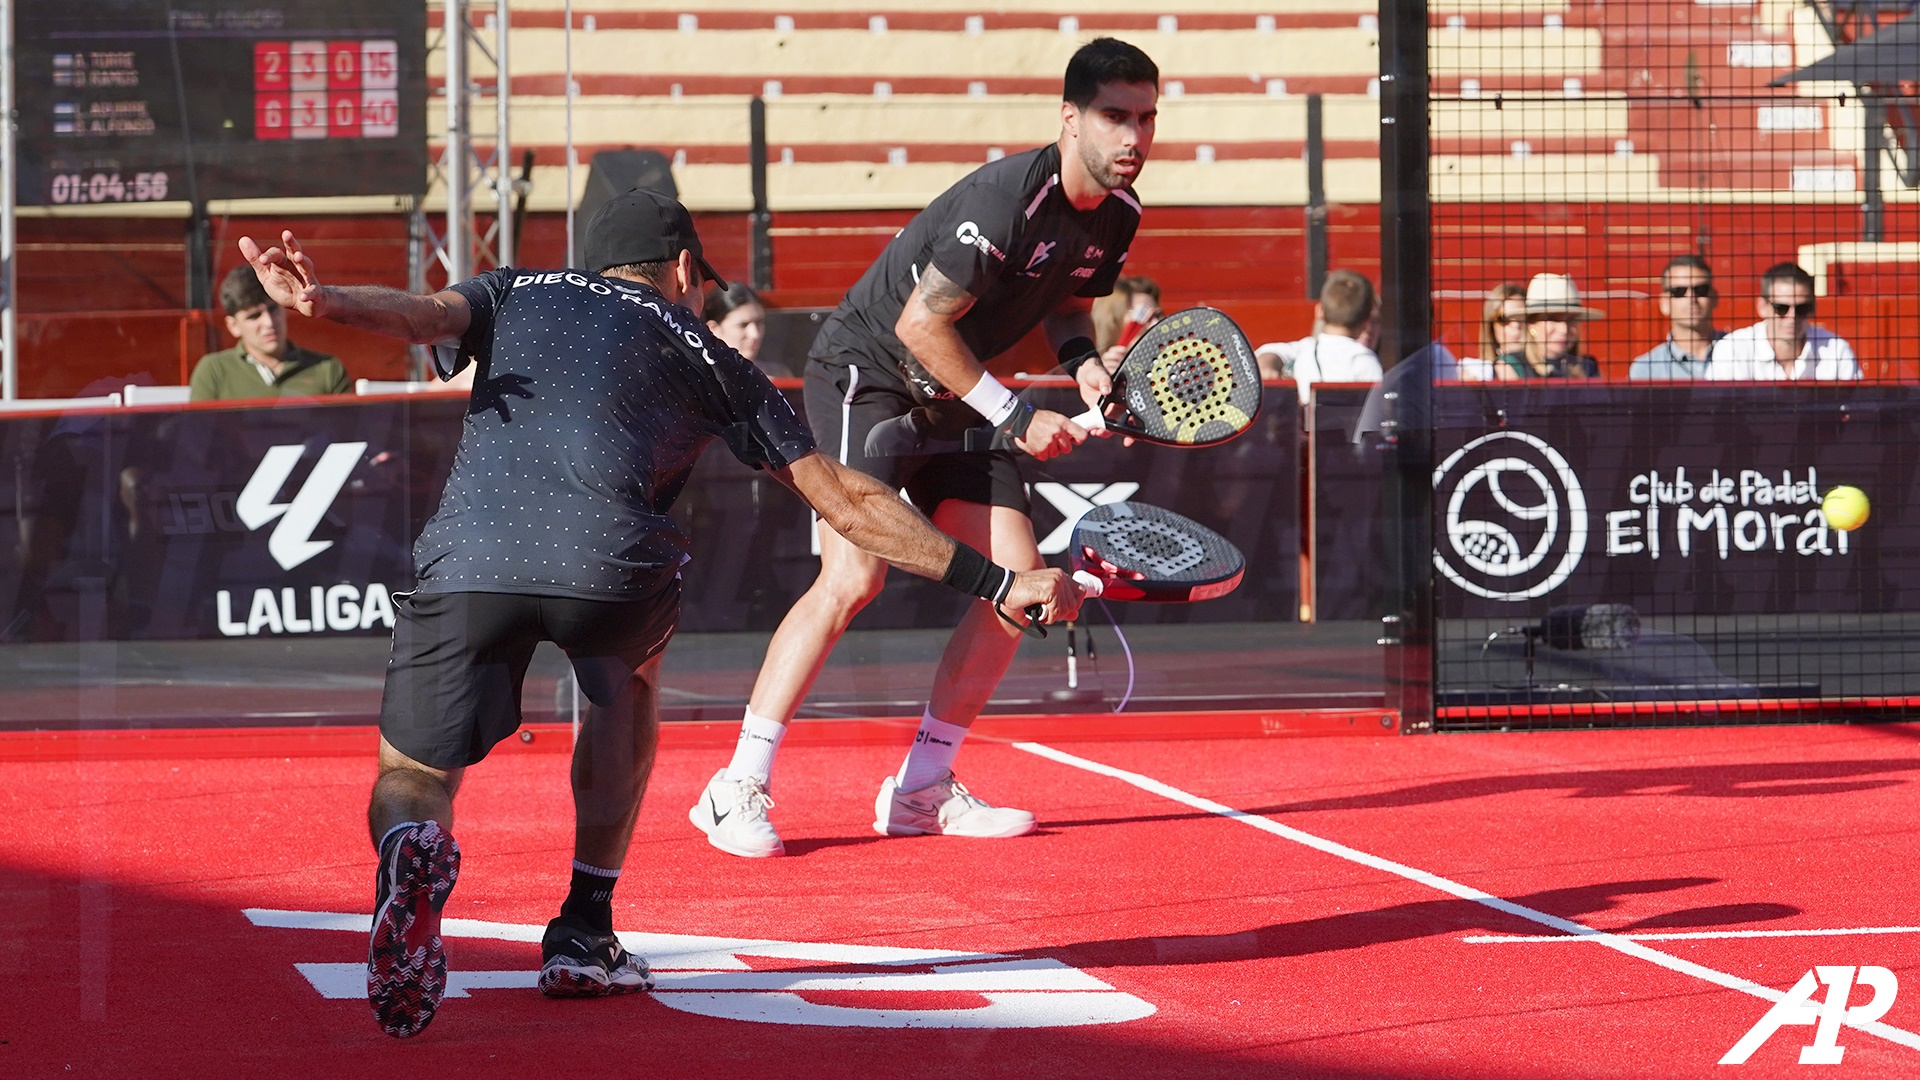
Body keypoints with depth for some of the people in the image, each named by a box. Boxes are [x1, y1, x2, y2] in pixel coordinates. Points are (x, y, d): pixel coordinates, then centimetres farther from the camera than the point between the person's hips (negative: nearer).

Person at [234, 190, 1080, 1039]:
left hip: (468, 560, 0)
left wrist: (323, 302, -12)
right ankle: (584, 938, 28)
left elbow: (424, 314, 8)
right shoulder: (704, 354, 29)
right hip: (609, 565, 0)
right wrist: (998, 584, 33)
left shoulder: (516, 294, 32)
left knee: (410, 775, 15)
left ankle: (411, 849, -24)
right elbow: (846, 503, 28)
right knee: (627, 677, 35)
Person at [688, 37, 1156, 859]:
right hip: (864, 374, -8)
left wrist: (1082, 361, -4)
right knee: (852, 578, -22)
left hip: (950, 405, 8)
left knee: (1019, 581, -2)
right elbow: (920, 324, -23)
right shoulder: (1006, 199, -27)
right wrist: (1016, 418, -18)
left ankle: (921, 789, 9)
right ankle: (736, 789, -15)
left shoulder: (1117, 214, -1)